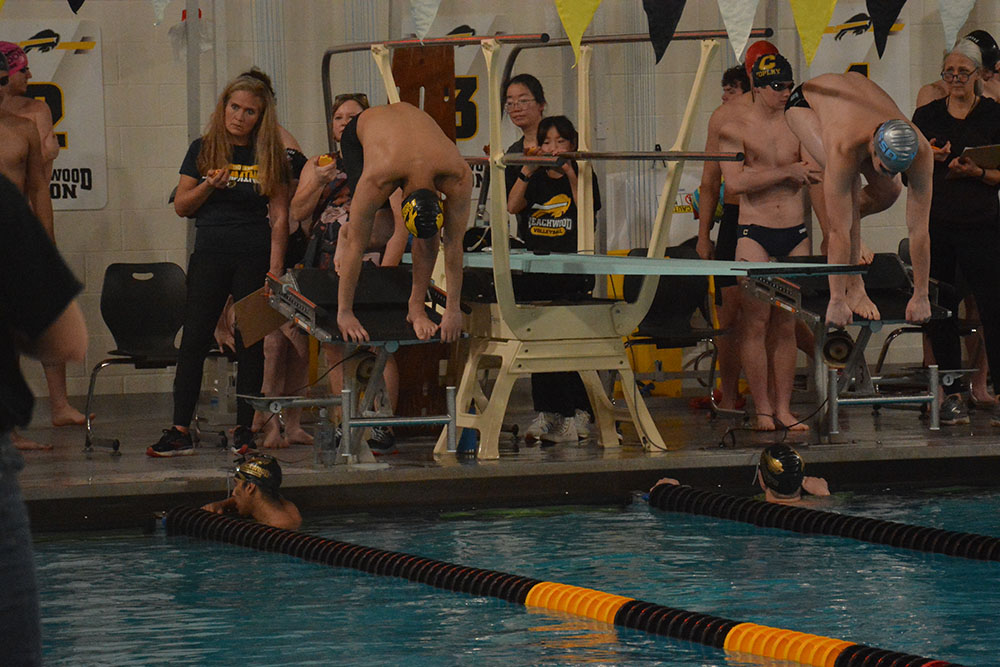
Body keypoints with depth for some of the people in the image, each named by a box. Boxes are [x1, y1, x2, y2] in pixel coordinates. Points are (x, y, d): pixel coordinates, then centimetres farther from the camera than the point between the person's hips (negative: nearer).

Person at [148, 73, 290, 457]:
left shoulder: (269, 156, 5)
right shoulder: (203, 151, 9)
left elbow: (279, 216, 2)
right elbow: (181, 206, 9)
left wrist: (275, 268, -7)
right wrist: (209, 185, -10)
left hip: (255, 256, -1)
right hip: (210, 255, 1)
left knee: (251, 344, 1)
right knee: (194, 341, -3)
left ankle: (245, 429, 7)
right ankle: (180, 431, -1)